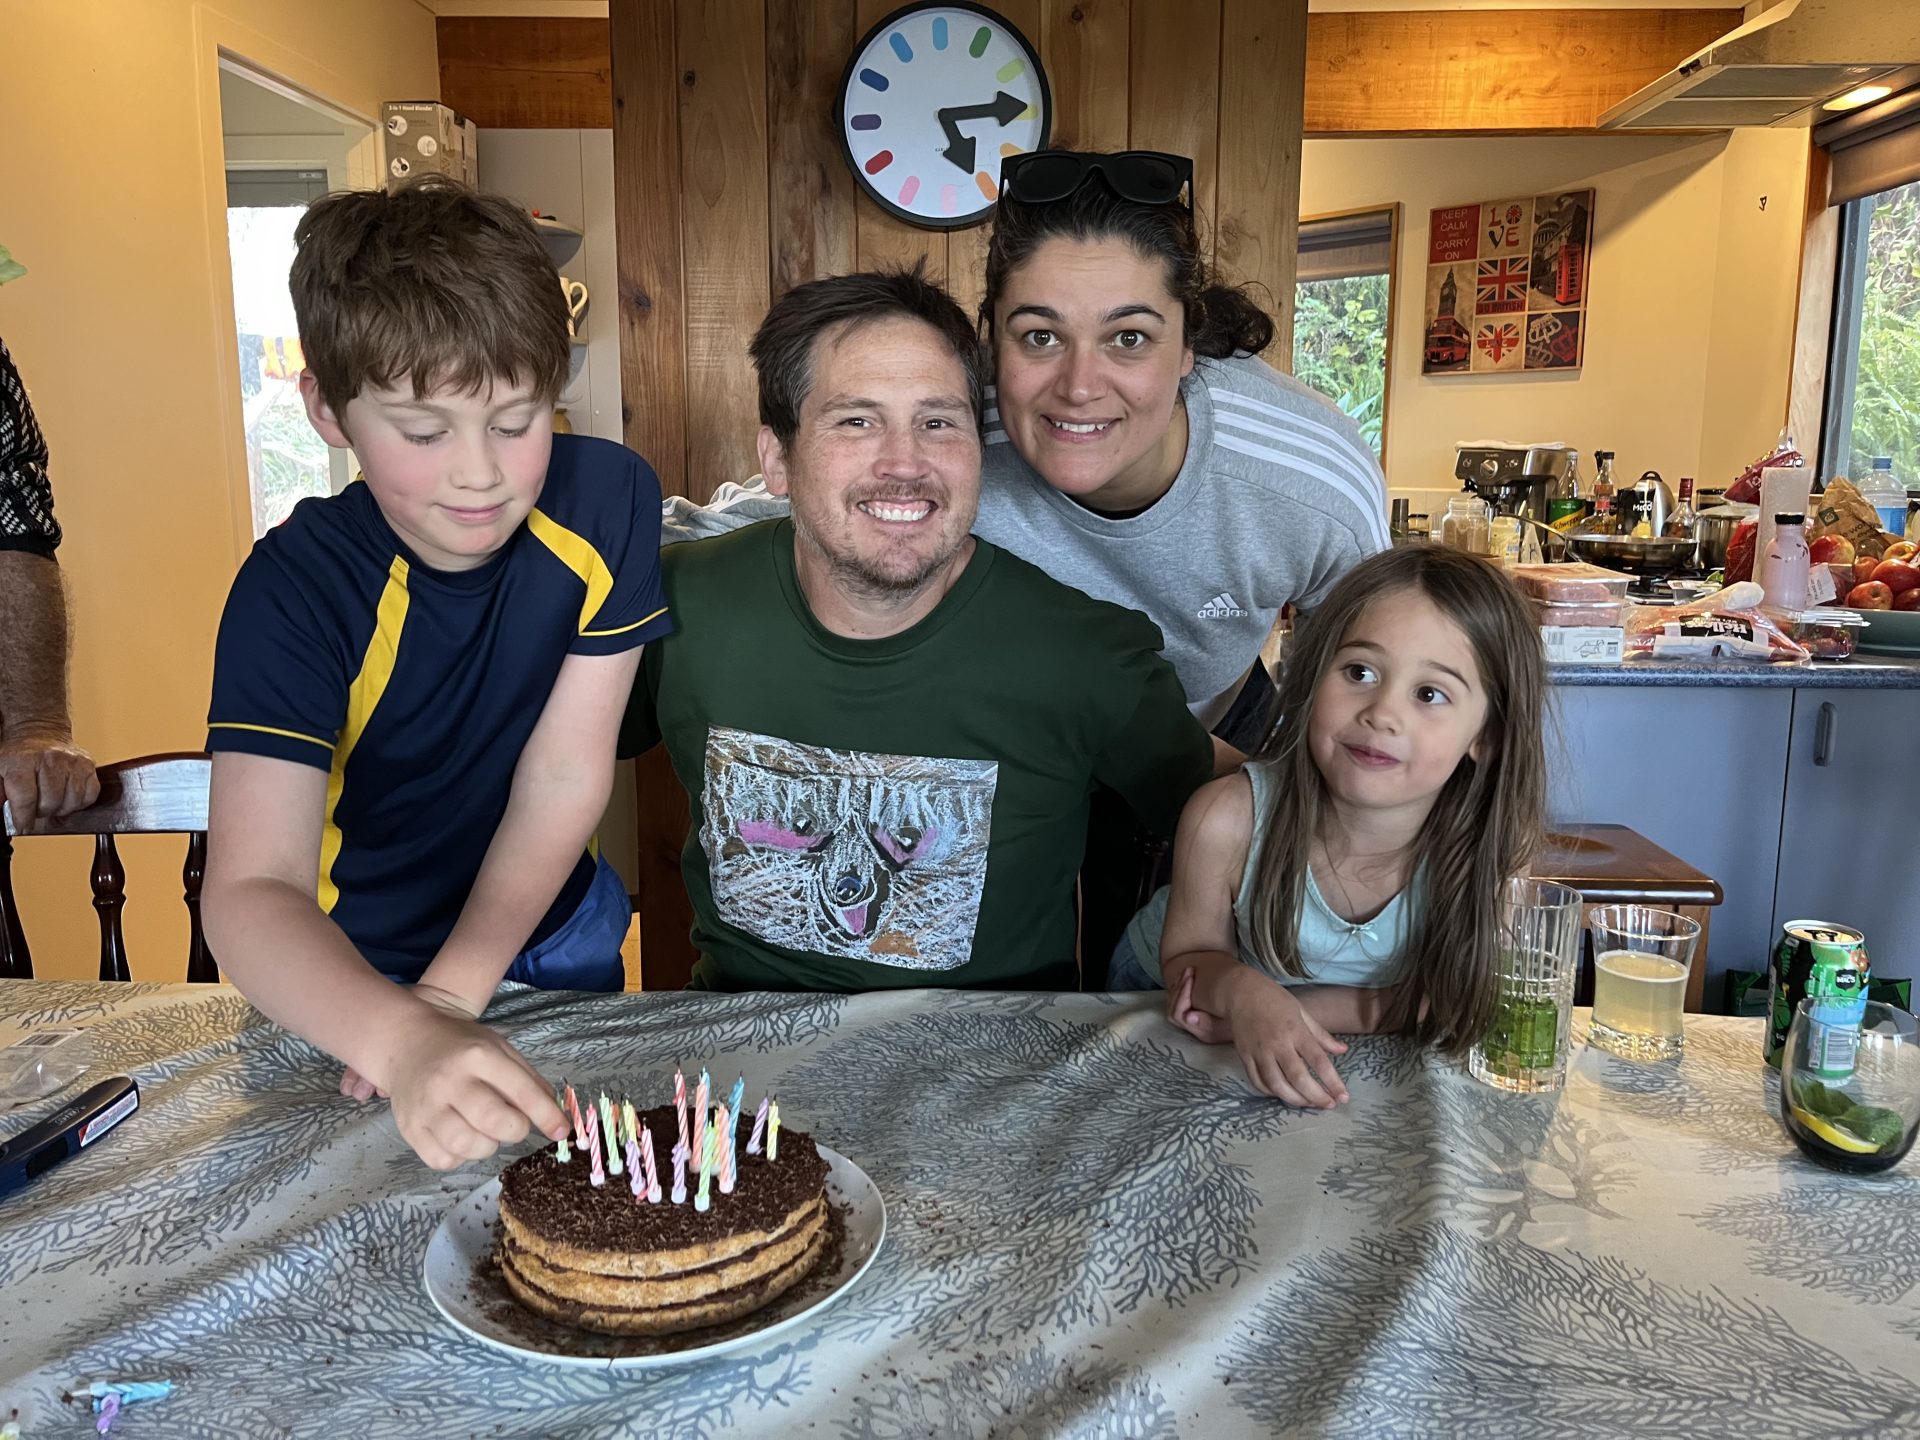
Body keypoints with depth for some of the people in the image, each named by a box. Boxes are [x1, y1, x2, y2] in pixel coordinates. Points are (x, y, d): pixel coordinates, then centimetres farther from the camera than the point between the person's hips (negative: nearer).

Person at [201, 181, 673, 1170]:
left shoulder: (606, 498, -18)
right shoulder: (296, 588, -24)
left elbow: (566, 775, -15)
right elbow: (249, 892, -34)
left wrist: (452, 992, -18)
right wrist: (402, 1041, -52)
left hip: (550, 930, 2)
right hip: (354, 973, -1)